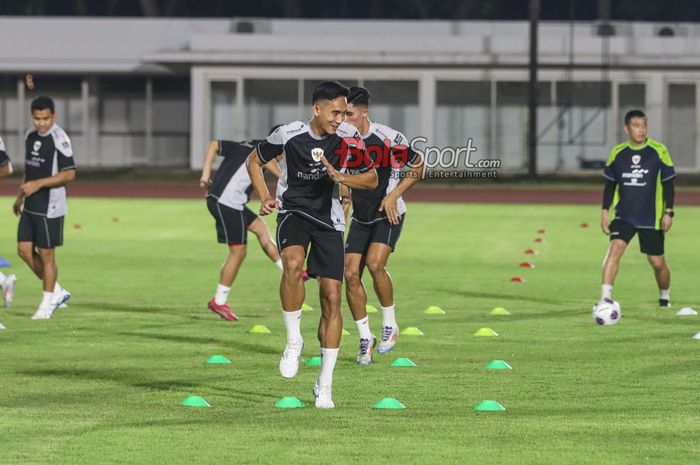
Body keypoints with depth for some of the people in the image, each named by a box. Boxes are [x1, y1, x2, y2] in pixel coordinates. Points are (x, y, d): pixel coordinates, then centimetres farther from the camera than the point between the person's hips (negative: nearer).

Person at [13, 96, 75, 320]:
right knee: (25, 250, 6)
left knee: (46, 254, -1)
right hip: (31, 206, 8)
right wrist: (20, 196, 21)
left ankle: (47, 304, 11)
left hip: (50, 207, -8)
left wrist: (38, 184, -22)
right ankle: (58, 292, 19)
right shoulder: (31, 135, 9)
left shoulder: (59, 138, -15)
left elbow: (69, 174, -18)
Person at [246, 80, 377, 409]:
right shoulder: (289, 135, -11)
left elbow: (372, 179, 3)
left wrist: (342, 178, -17)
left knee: (331, 297, -3)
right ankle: (294, 340, -17)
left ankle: (325, 384, 7)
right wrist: (266, 198, -9)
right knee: (293, 264, -35)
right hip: (293, 211, -2)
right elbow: (254, 161, 6)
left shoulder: (349, 137, -6)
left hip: (328, 219, 2)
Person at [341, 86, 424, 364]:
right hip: (360, 217, 5)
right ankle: (365, 338, 8)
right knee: (351, 274, -7)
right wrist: (343, 192, -3)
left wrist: (393, 195, -13)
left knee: (375, 264, -25)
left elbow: (417, 167, -3)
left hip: (388, 215, -5)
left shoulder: (389, 138, -17)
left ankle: (390, 325, -5)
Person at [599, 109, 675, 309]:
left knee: (657, 262, 6)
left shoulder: (659, 151, -5)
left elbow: (668, 184, -1)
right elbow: (610, 185, 11)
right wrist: (605, 210, 3)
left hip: (651, 218, -1)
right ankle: (605, 298, -27)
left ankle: (665, 296, 35)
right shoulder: (617, 153, 1)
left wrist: (668, 212, -6)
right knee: (615, 248, -22)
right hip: (623, 215, 1)